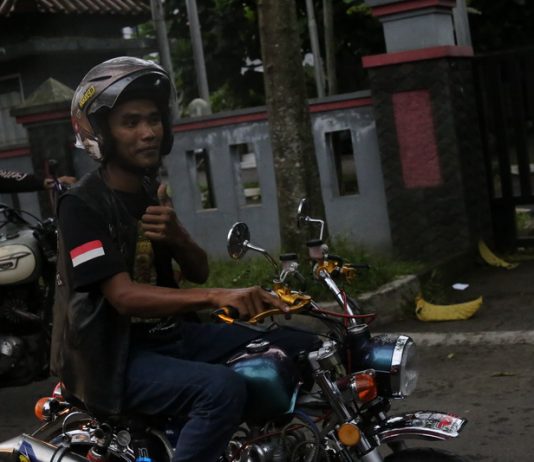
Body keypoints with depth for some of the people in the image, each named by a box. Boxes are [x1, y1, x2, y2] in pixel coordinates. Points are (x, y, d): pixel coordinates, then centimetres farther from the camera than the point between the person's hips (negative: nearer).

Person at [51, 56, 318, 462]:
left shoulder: (151, 192, 10)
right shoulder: (81, 204, -15)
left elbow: (199, 273, 10)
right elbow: (124, 296, -26)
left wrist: (176, 237, -14)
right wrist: (219, 297, -40)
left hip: (170, 335, 8)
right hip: (117, 355, -8)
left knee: (303, 348, 4)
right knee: (223, 388, -35)